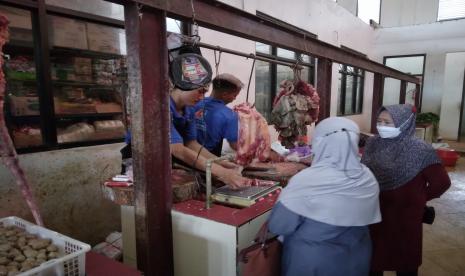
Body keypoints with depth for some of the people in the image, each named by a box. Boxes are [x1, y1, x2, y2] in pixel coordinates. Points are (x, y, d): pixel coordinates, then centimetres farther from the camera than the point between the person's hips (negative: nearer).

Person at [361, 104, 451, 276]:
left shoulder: (420, 151, -16)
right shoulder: (373, 144, -4)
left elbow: (441, 182, -8)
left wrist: (419, 199, 2)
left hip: (405, 219, -3)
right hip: (374, 215, 3)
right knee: (373, 258, 19)